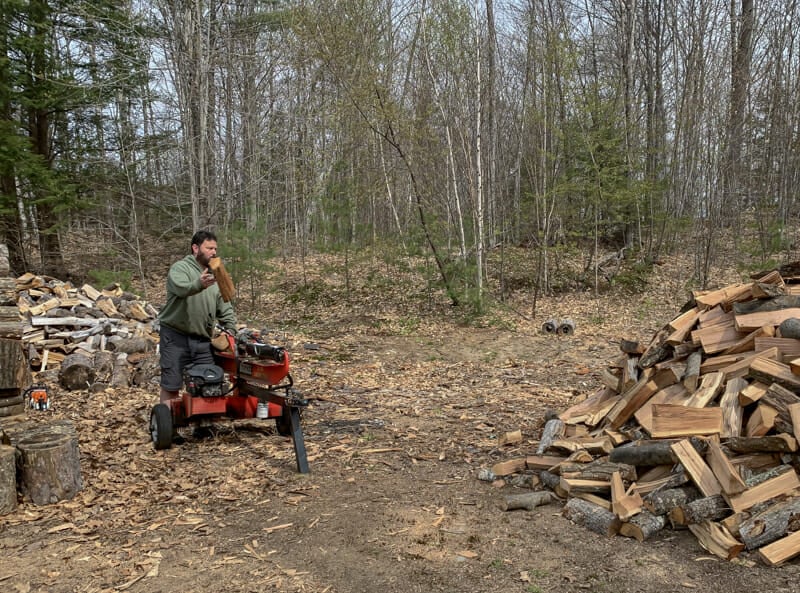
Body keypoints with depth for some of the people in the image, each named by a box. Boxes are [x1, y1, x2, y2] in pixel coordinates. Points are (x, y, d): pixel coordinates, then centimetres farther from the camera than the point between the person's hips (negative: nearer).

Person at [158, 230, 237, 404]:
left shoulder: (215, 275, 16)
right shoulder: (180, 268, -5)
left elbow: (225, 309, 17)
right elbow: (181, 288, -28)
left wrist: (231, 331, 3)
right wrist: (199, 284, -48)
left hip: (203, 340, 6)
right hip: (176, 337, -6)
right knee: (171, 385, 0)